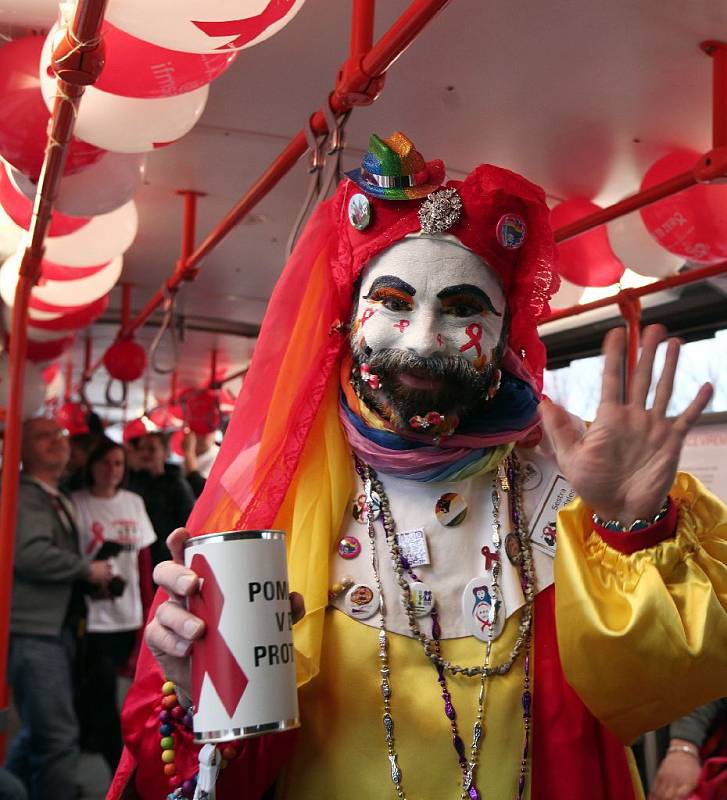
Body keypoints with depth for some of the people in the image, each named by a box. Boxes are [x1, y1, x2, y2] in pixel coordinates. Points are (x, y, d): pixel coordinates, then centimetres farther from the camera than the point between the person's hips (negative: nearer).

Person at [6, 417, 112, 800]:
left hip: (56, 628, 10)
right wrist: (89, 570, -13)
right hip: (32, 632, -10)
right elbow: (30, 553, -25)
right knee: (59, 736, -11)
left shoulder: (59, 499, 20)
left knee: (38, 732, 18)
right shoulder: (23, 494, -10)